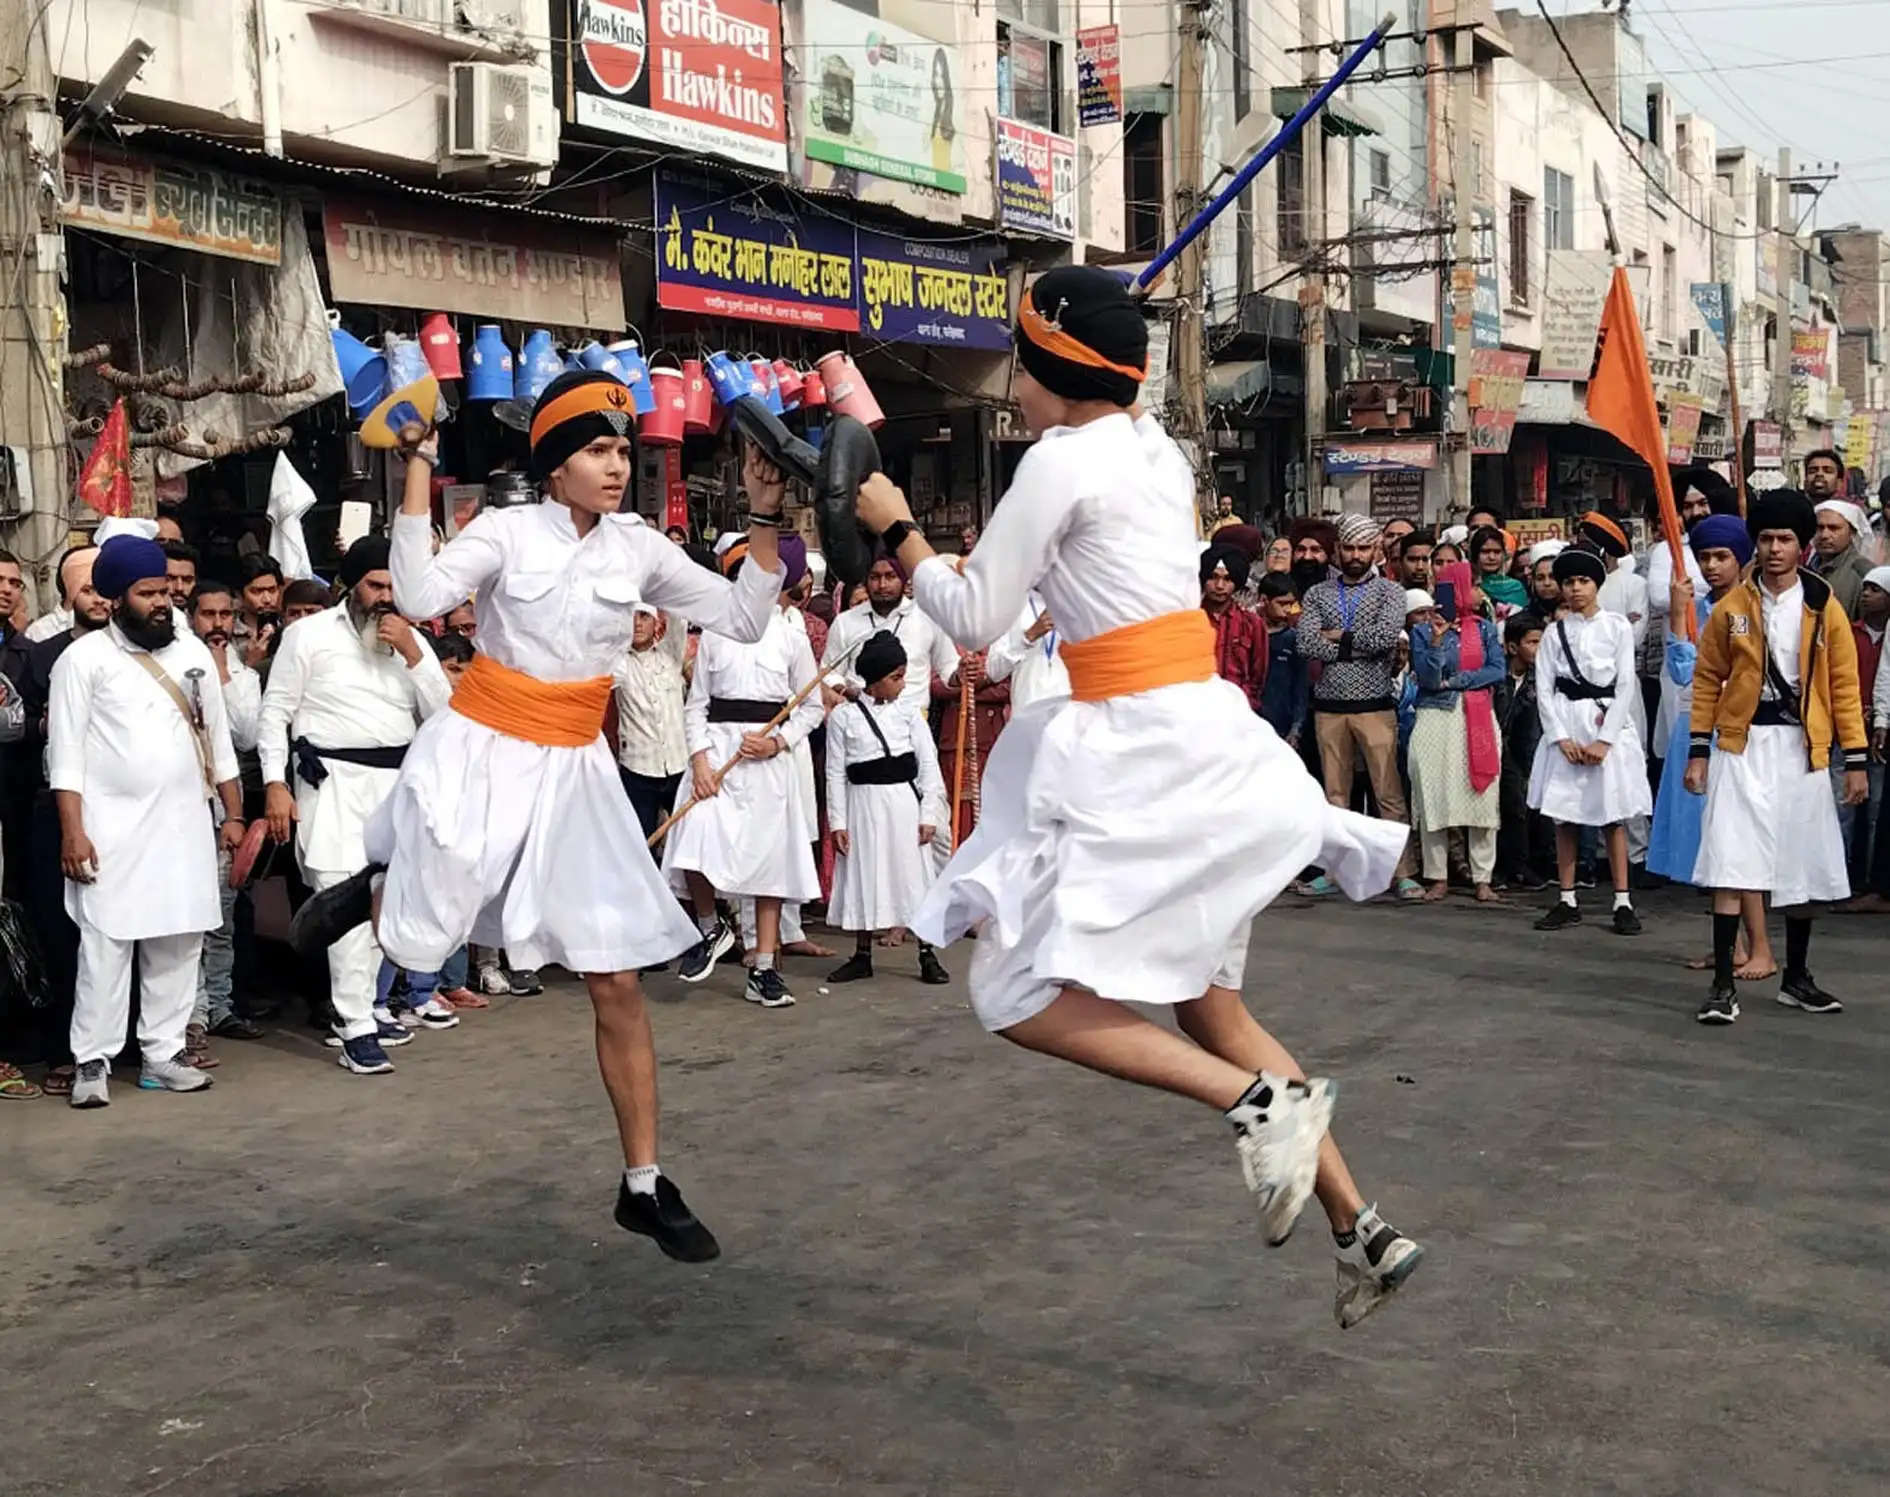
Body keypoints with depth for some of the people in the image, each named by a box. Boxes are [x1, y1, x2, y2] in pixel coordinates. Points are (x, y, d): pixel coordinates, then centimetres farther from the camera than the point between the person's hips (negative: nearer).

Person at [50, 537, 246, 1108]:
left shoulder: (192, 651, 10)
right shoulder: (84, 658, -3)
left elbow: (218, 739, 16)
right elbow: (66, 755, -7)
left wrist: (233, 814, 13)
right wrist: (72, 833, -13)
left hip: (185, 824, 4)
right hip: (113, 828, -4)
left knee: (179, 944, 5)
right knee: (105, 946, -4)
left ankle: (163, 1054, 13)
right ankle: (93, 1062, 2)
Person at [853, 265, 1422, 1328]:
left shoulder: (1061, 460, -10)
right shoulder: (1156, 450, 15)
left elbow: (975, 618, -6)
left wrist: (899, 531, 9)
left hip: (1143, 749, -9)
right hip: (1203, 731, 9)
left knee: (1020, 991, -5)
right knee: (1207, 1006, 15)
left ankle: (1260, 1100, -14)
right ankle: (1362, 1229, 13)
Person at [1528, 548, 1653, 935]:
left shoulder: (1617, 627, 2)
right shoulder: (1554, 632, 7)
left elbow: (1626, 686, -3)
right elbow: (1544, 689, 2)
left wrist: (1604, 740, -10)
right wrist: (1562, 738, -9)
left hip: (1609, 727, -2)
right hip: (1565, 728, 2)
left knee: (1614, 817, -1)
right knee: (1564, 817, 3)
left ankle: (1623, 903, 2)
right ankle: (1567, 901, 10)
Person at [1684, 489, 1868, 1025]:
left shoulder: (1824, 608, 2)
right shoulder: (1732, 607, 1)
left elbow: (1844, 684, 3)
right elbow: (1708, 679, 6)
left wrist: (1856, 759, 0)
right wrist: (1698, 751, 1)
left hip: (1803, 749, 1)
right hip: (1742, 745, -1)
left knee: (1802, 869, 10)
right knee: (1731, 866, -9)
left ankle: (1796, 979, 25)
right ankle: (1723, 985, -6)